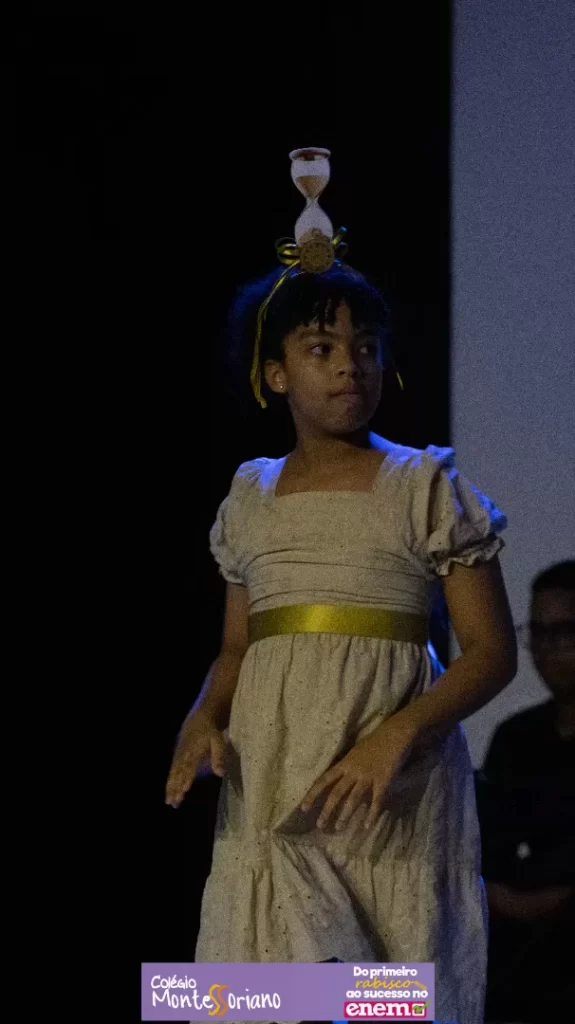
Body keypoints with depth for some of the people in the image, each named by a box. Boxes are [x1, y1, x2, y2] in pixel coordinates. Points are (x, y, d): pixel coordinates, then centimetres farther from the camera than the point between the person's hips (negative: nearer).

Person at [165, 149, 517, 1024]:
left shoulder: (426, 487, 2)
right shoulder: (252, 499, 13)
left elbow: (493, 651, -3)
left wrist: (397, 733, -18)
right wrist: (204, 721, -2)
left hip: (390, 790, -3)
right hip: (271, 786, 3)